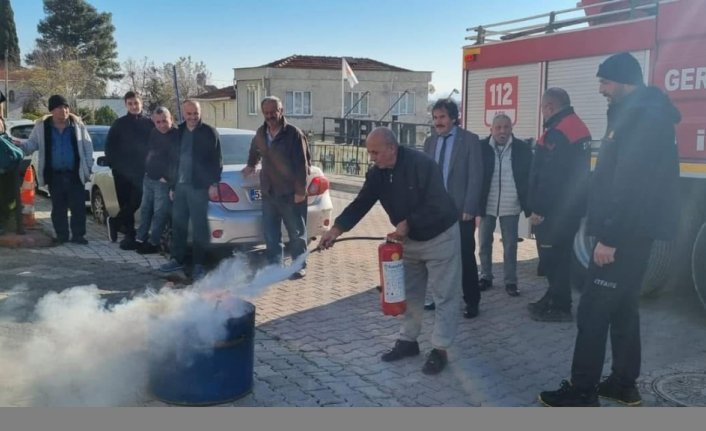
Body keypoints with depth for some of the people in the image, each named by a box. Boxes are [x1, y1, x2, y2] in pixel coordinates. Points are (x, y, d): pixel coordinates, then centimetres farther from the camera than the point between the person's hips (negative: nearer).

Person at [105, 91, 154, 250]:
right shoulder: (119, 124, 6)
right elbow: (109, 146, 9)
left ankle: (115, 222, 11)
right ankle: (129, 235, 12)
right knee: (125, 203, 3)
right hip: (122, 171, 1)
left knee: (136, 201, -10)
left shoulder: (150, 123, 3)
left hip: (142, 170, -1)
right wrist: (113, 163, -1)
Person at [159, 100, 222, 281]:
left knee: (199, 226, -3)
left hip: (199, 186, -6)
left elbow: (217, 160, -5)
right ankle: (177, 259, 22)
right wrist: (172, 185, 14)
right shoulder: (178, 132, 15)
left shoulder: (209, 132, -2)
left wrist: (214, 183, -12)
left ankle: (199, 264, 4)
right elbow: (173, 160, 18)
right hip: (180, 185, 6)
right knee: (178, 224, 10)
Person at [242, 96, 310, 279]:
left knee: (296, 232, 5)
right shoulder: (260, 133, 7)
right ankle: (274, 265, 20)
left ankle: (300, 266, 16)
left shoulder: (293, 134, -11)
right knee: (271, 233, 9)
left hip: (290, 193, -5)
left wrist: (300, 191, -16)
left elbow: (302, 164, -14)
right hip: (268, 192, 6)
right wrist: (251, 165, 35)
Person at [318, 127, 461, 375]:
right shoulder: (377, 173, -7)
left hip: (440, 237, -7)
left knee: (444, 295, 0)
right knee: (409, 292, 14)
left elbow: (437, 206, -29)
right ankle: (408, 340, 27)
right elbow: (361, 203, -10)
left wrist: (407, 223, -28)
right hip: (409, 239, 7)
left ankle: (440, 349, 8)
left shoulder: (422, 165, -27)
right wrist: (336, 229, -22)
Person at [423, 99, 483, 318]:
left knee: (466, 257, 2)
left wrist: (469, 208, -14)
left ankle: (471, 302, 13)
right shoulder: (430, 141, 10)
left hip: (461, 210, -4)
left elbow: (476, 176, -8)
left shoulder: (469, 140, -4)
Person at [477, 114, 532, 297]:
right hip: (486, 205, 1)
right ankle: (486, 277, 24)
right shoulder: (481, 147, -3)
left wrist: (530, 205, -4)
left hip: (510, 206, -1)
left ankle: (511, 281, 16)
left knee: (510, 246, 6)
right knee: (484, 244, 10)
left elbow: (530, 177, 0)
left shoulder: (523, 148, -3)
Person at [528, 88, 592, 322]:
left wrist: (538, 209, -20)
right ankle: (554, 298, 27)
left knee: (552, 257, -3)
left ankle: (560, 307, 4)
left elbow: (548, 176, -24)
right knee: (559, 255, 17)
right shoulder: (579, 127, 14)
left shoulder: (557, 132, -19)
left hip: (554, 208, -10)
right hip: (572, 206, 10)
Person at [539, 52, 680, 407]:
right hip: (632, 232, 11)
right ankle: (624, 384, 25)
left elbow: (631, 184, -25)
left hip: (626, 234, -11)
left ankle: (582, 390, 3)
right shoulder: (640, 114, 17)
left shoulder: (642, 117, -17)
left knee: (593, 311, -5)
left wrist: (609, 237, -24)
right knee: (623, 307, 15)